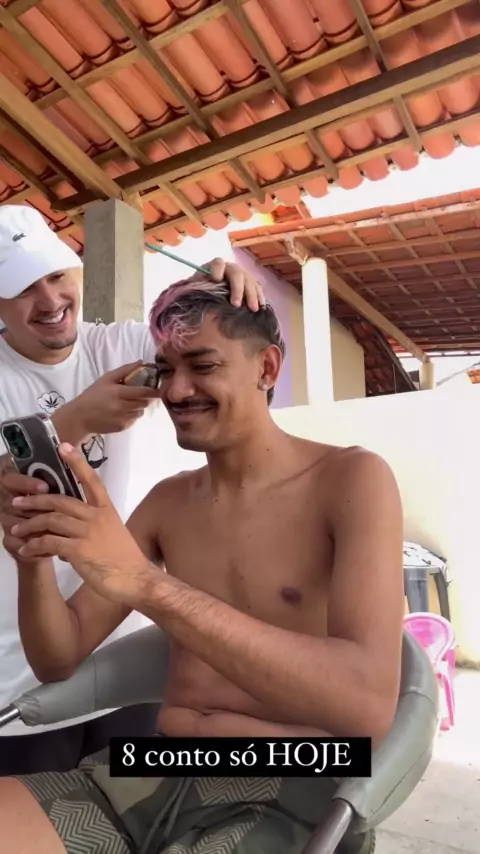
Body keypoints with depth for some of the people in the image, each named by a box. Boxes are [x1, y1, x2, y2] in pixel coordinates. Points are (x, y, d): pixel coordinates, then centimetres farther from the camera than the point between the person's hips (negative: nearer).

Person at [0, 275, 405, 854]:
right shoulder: (166, 501, 7)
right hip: (146, 771, 4)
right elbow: (59, 659, 8)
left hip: (277, 797, -3)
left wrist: (149, 585, -30)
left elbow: (369, 705, -22)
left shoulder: (351, 479, -9)